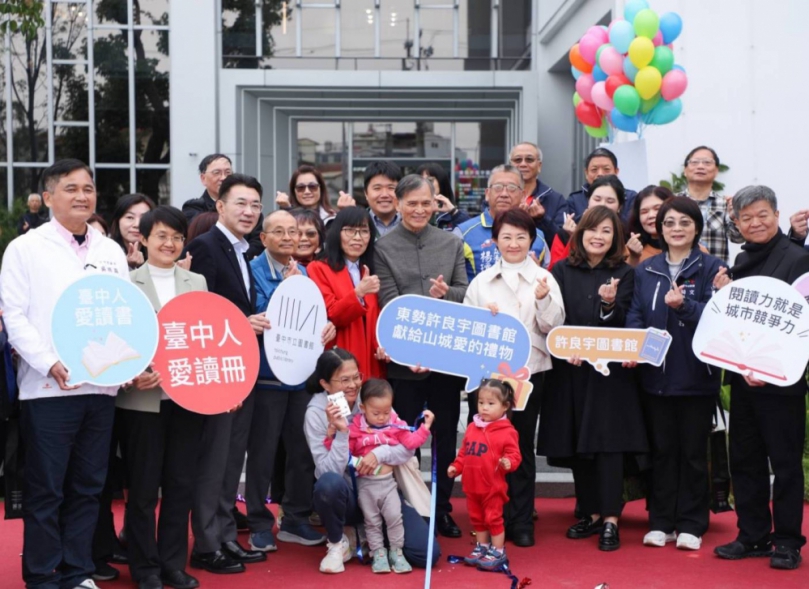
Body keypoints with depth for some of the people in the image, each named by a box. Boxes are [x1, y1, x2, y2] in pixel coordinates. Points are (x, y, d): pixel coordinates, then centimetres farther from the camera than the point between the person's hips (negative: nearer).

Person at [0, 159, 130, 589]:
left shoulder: (111, 251, 15)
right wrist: (50, 364, -17)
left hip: (101, 386, 4)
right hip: (48, 388, -4)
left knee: (88, 488, 9)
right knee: (46, 490, 0)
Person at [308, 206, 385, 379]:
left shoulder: (372, 272, 19)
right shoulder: (318, 269, 1)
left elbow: (378, 319, 16)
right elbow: (330, 317, -8)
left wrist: (383, 346, -5)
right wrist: (358, 293, -23)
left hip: (371, 363, 5)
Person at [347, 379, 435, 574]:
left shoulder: (396, 425, -1)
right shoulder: (356, 428, -5)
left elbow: (410, 442, -6)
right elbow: (344, 451, -5)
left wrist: (425, 427, -13)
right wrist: (334, 434, -19)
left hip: (388, 481, 1)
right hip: (365, 483, -1)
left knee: (394, 516, -2)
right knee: (372, 520, 7)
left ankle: (396, 552, 12)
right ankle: (378, 553, 16)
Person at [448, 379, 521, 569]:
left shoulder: (506, 432, -13)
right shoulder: (472, 428, 7)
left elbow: (514, 454, -14)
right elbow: (463, 452, 16)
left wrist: (508, 463, -34)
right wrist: (456, 467, 6)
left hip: (493, 487, -7)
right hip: (472, 486, 7)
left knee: (493, 518, 1)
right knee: (477, 518, 18)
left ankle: (498, 552, 12)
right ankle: (481, 547, 32)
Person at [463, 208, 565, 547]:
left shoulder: (544, 279, 4)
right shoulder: (481, 282, 9)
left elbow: (554, 326, -1)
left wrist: (543, 300, -17)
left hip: (529, 370, -1)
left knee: (522, 446, 5)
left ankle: (521, 522, 13)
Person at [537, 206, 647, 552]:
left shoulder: (623, 274, 3)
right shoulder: (562, 271, 6)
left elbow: (622, 322, -4)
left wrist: (610, 304, -24)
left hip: (609, 369, -2)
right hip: (569, 369, 2)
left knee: (608, 441, -7)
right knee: (576, 445, 6)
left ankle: (610, 520, -5)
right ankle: (591, 514, 17)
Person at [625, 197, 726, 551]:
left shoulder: (711, 268, -2)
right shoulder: (645, 270, 9)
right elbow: (635, 317, 7)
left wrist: (684, 305, -29)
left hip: (697, 375, -3)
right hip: (656, 373, 3)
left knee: (693, 451, 5)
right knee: (662, 449, 9)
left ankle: (691, 525, 14)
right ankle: (661, 522, 17)